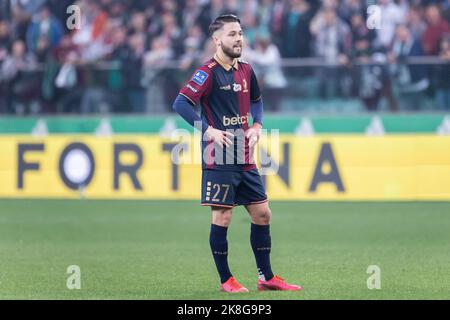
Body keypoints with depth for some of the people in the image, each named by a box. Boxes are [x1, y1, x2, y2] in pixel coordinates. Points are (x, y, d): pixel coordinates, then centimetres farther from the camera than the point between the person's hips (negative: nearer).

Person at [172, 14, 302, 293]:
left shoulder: (246, 70, 11)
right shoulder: (209, 73, -11)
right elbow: (181, 104, -18)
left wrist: (257, 125, 12)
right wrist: (208, 130, -22)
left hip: (245, 159, 7)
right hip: (218, 159, -7)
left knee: (262, 214, 8)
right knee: (222, 217, -4)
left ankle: (267, 277, 17)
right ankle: (226, 280, 7)